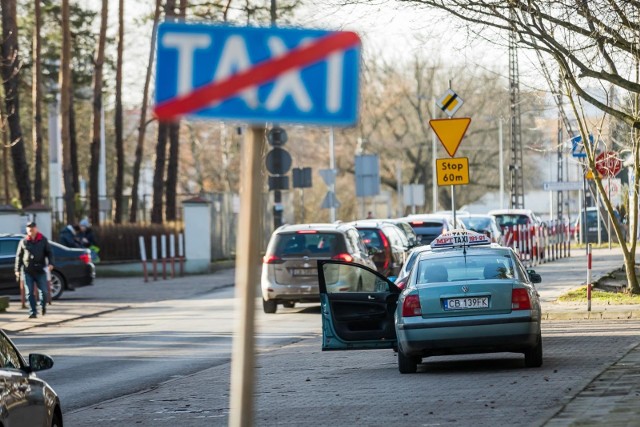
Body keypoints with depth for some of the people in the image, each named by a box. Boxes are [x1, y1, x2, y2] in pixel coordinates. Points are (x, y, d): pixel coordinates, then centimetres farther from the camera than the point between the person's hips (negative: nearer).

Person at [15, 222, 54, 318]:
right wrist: (17, 270, 7)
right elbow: (19, 256, 11)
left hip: (40, 270, 0)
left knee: (44, 291, -2)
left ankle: (43, 306, 26)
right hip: (27, 271, 0)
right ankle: (33, 312, 2)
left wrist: (50, 263, -12)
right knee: (30, 293, -2)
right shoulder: (23, 242, 7)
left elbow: (49, 253, 6)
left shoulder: (43, 240, 6)